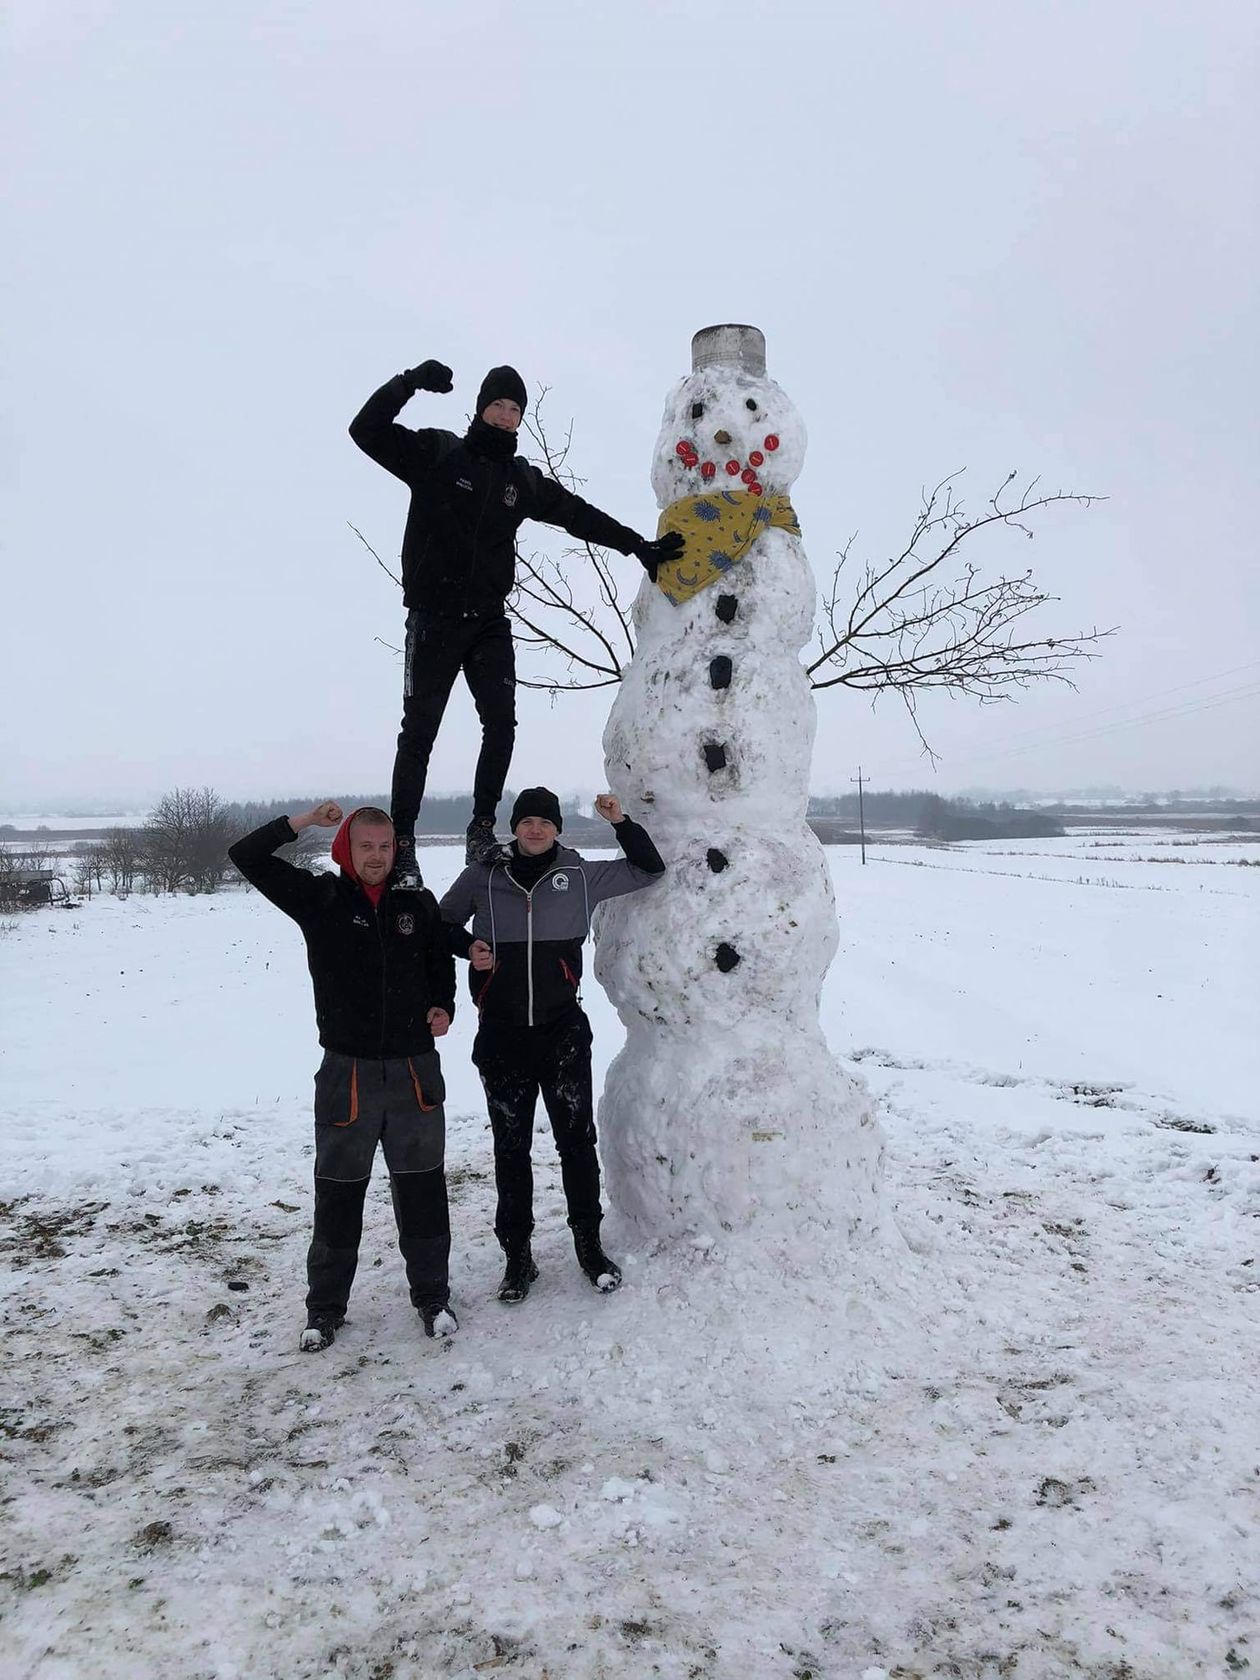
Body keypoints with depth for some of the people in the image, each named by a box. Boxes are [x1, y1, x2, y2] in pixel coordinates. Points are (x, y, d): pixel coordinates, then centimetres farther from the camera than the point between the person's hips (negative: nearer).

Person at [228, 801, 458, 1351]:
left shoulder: (418, 903, 4)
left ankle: (433, 1296, 26)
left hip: (415, 1069, 2)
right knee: (338, 1193, 9)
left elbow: (441, 961, 18)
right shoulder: (319, 898, -2)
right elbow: (246, 856, -7)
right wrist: (303, 821, -13)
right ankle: (325, 1307, 25)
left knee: (422, 1189, 10)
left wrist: (443, 1006, 0)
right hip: (347, 1071, -1)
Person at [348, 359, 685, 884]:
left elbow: (579, 515, 19)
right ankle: (402, 840, 1)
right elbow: (366, 429, -5)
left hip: (489, 619, 4)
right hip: (434, 617, -4)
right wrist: (411, 381, -17)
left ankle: (482, 830, 7)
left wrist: (639, 546, 17)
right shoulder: (437, 454, 1)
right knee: (420, 728, -5)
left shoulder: (523, 480, 12)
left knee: (501, 724, -5)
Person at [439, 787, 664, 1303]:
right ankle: (518, 1255, 21)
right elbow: (441, 923, 14)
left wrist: (621, 823, -2)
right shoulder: (482, 877, 2)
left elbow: (649, 871, 9)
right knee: (511, 1147, 8)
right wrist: (468, 946, -5)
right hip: (501, 1034, 0)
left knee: (577, 1138, 4)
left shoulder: (581, 876, 2)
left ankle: (589, 1243, 21)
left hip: (563, 1030, 0)